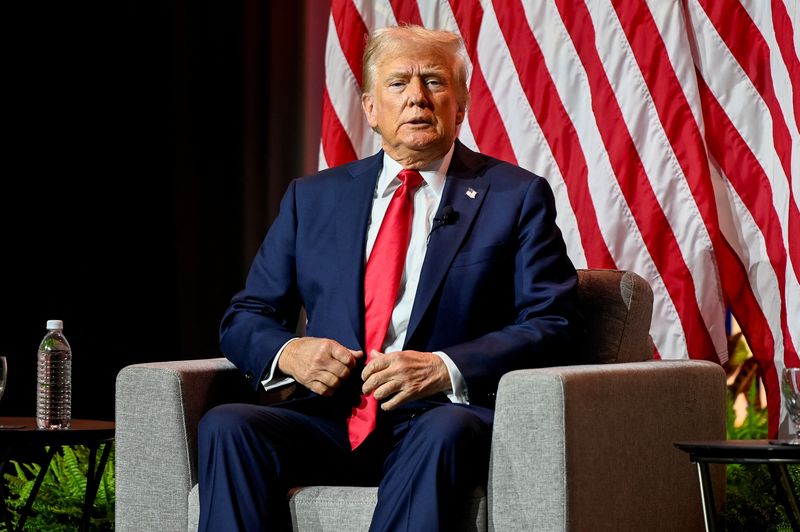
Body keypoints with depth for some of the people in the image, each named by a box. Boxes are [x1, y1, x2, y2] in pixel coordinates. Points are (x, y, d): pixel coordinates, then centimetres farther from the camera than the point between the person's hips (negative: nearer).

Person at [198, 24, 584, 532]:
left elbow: (556, 326, -1)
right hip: (331, 421, 3)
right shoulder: (313, 198, 19)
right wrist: (286, 352, -6)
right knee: (225, 426, -26)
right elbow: (245, 318, 19)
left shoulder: (516, 196, 9)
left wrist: (445, 369, -17)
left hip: (442, 418, -3)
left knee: (445, 433, -38)